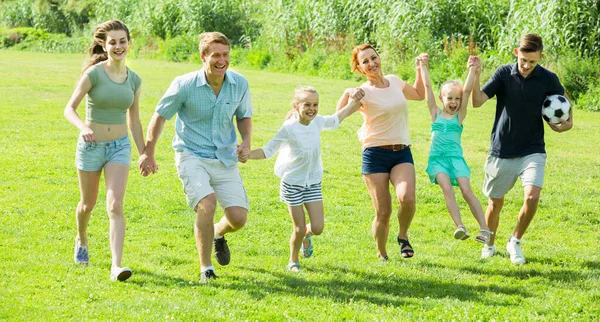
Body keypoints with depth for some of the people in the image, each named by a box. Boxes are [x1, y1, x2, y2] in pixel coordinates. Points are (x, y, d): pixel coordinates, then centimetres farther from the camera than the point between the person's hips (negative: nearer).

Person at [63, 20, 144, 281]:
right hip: (90, 145, -2)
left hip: (120, 147, 2)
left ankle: (116, 266, -21)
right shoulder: (94, 73, -13)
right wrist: (83, 127, -36)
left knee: (115, 205, -15)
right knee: (88, 203, 17)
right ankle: (81, 240, 49)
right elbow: (69, 109, -16)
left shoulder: (134, 80, 0)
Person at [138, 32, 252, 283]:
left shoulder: (240, 84, -4)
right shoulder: (185, 85, -14)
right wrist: (148, 154, 3)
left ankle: (218, 234, 32)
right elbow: (160, 116, 0)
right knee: (206, 204, -27)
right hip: (192, 156, -4)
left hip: (225, 159, 4)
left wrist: (246, 142, -3)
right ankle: (206, 269, -10)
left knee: (238, 217, -8)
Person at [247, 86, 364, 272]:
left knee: (317, 228, -4)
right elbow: (268, 151, -13)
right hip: (292, 183, -4)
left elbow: (336, 120, 19)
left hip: (313, 183, 4)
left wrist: (353, 103, 13)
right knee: (299, 229, 0)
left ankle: (307, 236, 33)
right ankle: (293, 261, 27)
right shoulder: (289, 128, -19)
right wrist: (246, 154, -27)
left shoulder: (318, 122, -4)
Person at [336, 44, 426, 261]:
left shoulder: (395, 81, 11)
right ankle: (381, 255, 17)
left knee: (407, 197, -24)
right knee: (383, 212, -5)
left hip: (402, 153, 3)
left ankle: (403, 236, 3)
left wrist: (420, 69, 21)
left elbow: (419, 94, 30)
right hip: (375, 155, -3)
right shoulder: (363, 92, -5)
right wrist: (346, 96, -28)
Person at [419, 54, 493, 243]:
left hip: (455, 157, 0)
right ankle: (460, 227, -33)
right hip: (437, 158, 0)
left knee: (466, 191, -15)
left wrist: (472, 70, -8)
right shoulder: (435, 113, 10)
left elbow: (467, 91, -2)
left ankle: (484, 229, -18)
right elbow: (427, 87, 7)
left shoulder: (459, 116, 8)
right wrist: (423, 67, 4)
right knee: (447, 188, -23)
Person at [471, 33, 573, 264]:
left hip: (532, 151, 0)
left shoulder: (548, 79, -5)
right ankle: (489, 246, 35)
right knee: (495, 204, 10)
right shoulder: (504, 73, -8)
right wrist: (475, 75, -31)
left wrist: (569, 122, 2)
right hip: (501, 152, 0)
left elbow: (563, 98, 17)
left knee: (532, 197, -19)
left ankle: (515, 242, 4)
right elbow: (477, 101, -17)